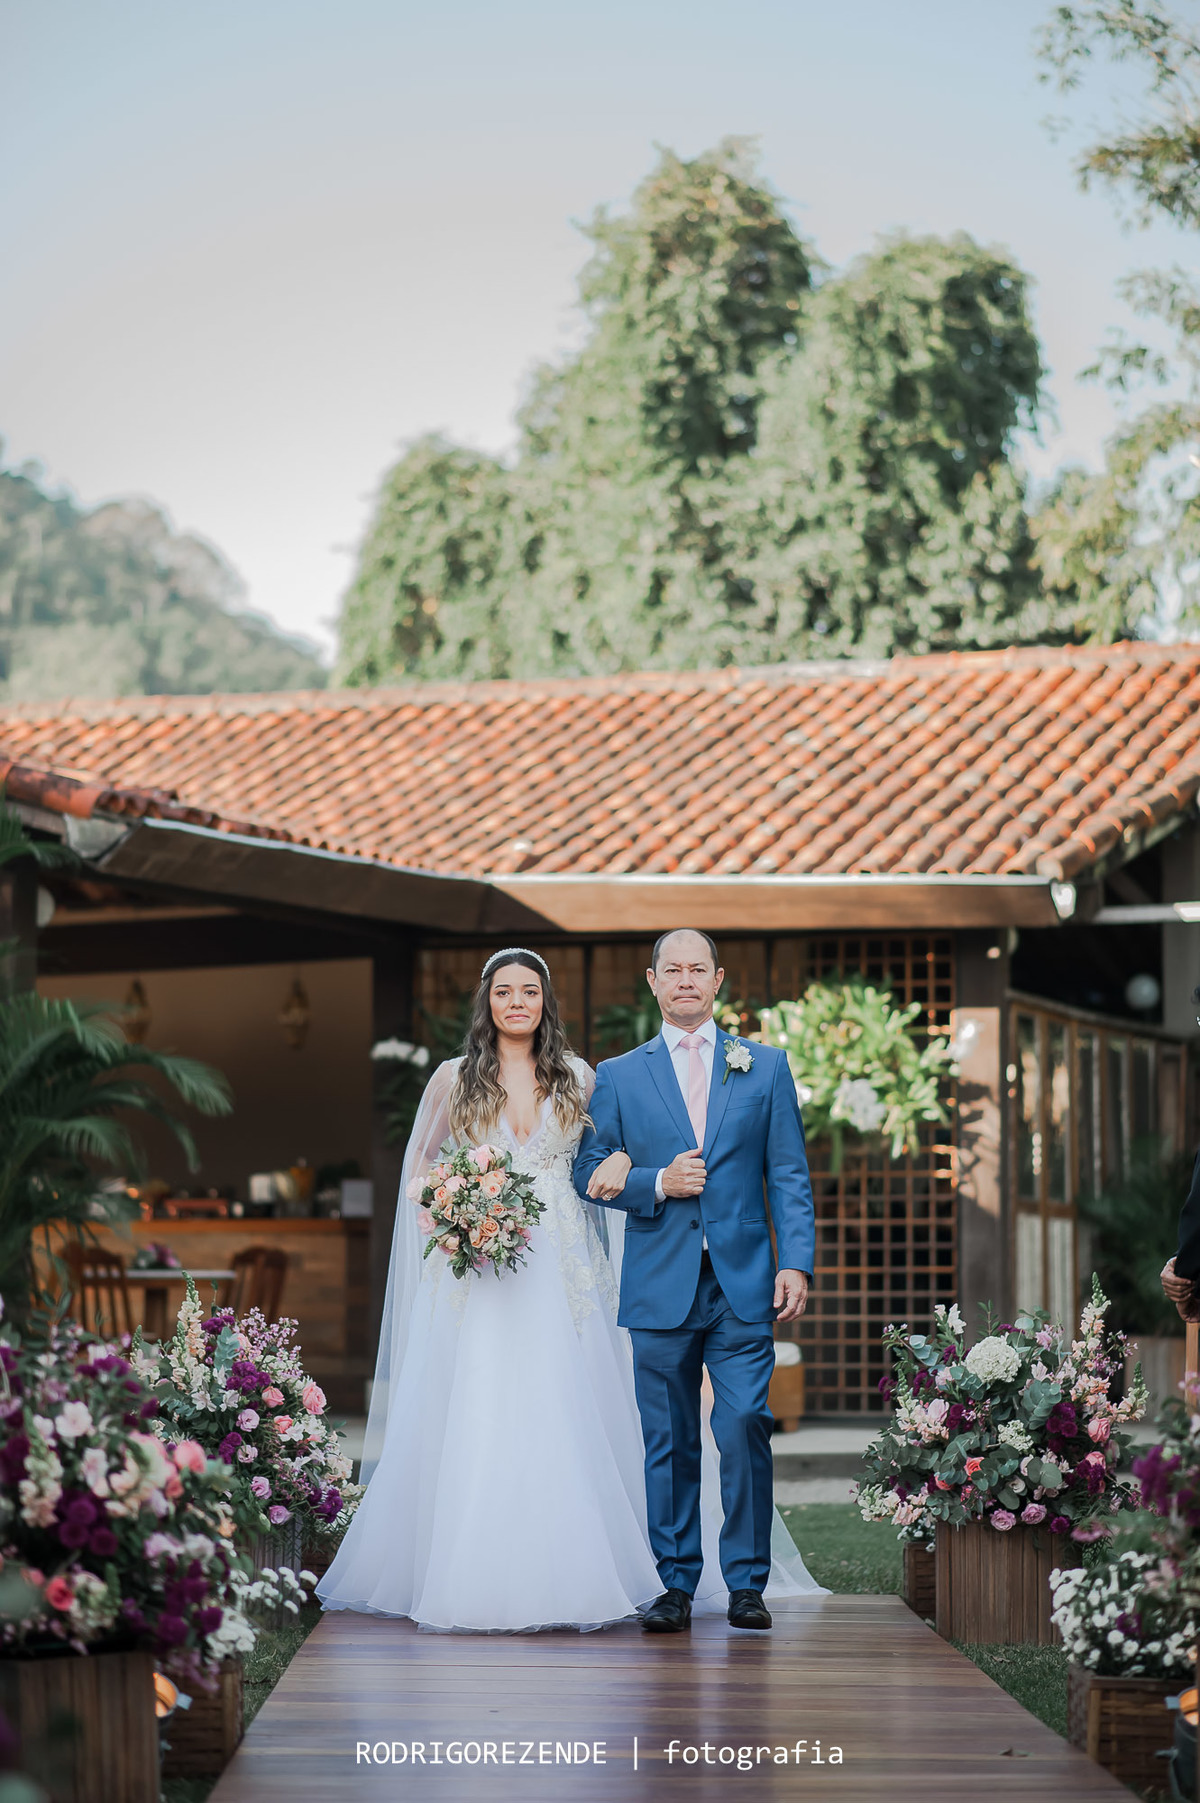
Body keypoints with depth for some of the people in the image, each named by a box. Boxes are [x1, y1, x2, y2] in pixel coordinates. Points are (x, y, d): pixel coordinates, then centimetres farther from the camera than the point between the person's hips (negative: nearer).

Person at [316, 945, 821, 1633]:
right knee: (475, 1416, -6)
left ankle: (565, 1574, 1)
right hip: (478, 1267, -1)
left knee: (560, 1415, -4)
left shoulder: (577, 1077, 10)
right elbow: (420, 1165, 13)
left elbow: (607, 1147, 21)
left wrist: (620, 1159, -3)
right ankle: (475, 1579, -1)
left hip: (559, 1272, 1)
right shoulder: (455, 1079, 6)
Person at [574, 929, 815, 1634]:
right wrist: (657, 1183, -8)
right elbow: (591, 1172, 10)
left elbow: (790, 1175, 7)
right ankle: (676, 1584, 10)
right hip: (660, 1286, 1)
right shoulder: (618, 1076, 12)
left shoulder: (766, 1067, 11)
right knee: (669, 1442, 2)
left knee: (745, 1429, -8)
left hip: (744, 1285, -1)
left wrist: (796, 1262, -4)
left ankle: (748, 1583, 3)